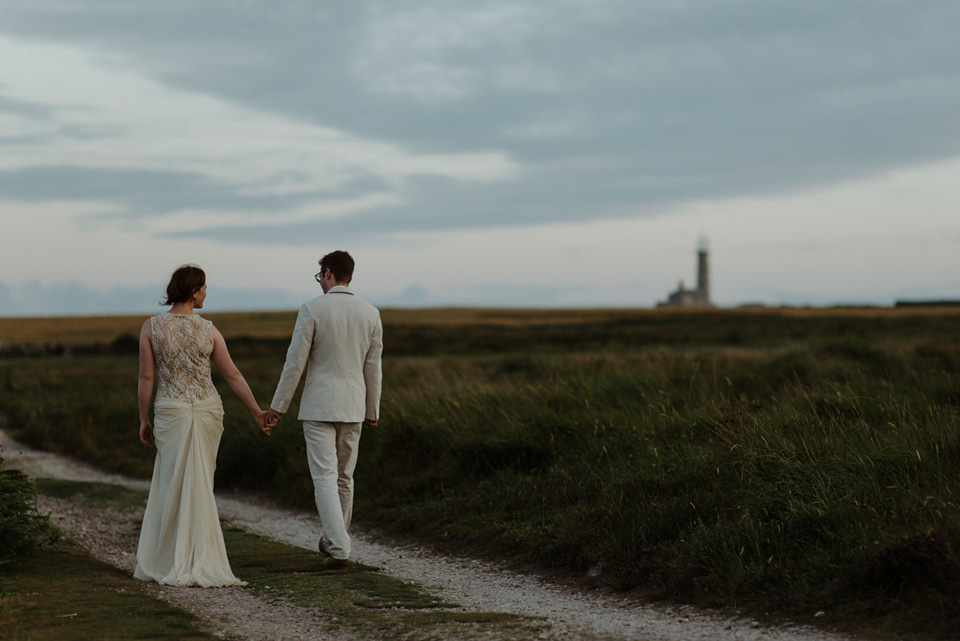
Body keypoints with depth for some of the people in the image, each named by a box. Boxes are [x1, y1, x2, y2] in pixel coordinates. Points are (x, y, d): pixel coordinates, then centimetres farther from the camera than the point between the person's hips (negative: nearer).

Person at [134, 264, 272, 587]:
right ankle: (199, 562, 15)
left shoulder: (151, 327, -6)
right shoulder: (208, 330, -3)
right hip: (208, 408, 1)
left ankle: (165, 561, 8)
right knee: (198, 485, 11)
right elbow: (233, 375, 0)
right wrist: (258, 412, 7)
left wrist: (144, 420, 3)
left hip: (171, 411, -1)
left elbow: (146, 377, -6)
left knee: (173, 486, 6)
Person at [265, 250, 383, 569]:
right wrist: (372, 411, 17)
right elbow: (373, 367, 7)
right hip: (353, 407, 4)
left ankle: (339, 550, -14)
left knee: (325, 478, -5)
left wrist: (278, 405, -1)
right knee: (344, 477, 17)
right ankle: (333, 540, 31)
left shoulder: (312, 309, -9)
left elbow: (295, 362, -10)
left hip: (318, 405, -4)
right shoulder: (370, 313, 3)